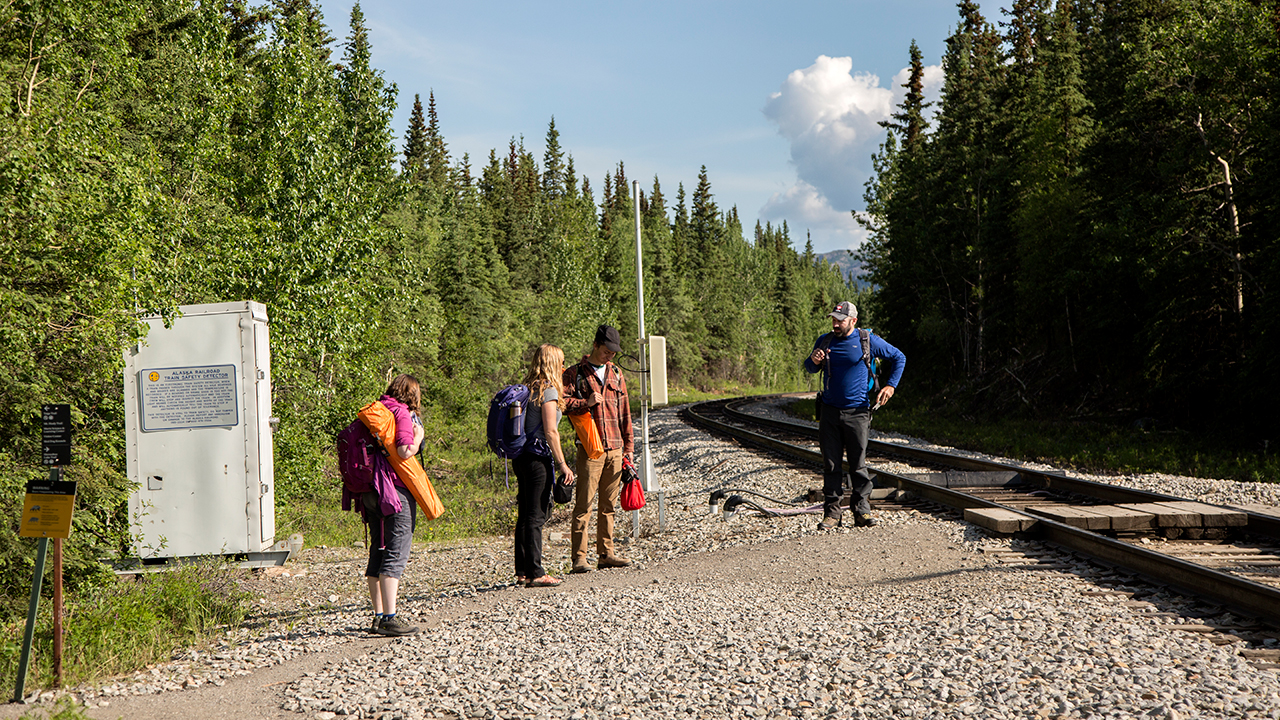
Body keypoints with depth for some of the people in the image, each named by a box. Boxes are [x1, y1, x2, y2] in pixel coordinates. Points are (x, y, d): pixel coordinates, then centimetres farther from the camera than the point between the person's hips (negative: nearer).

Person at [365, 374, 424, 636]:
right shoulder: (403, 413, -7)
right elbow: (405, 451, -19)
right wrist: (418, 436, -2)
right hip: (397, 490, -8)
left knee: (378, 553, 13)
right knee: (396, 554, -8)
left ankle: (379, 615, 18)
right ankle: (390, 619, -12)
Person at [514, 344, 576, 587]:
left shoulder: (528, 389, 14)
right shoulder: (549, 390, -11)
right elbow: (550, 432, -15)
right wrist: (562, 464, -11)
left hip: (521, 456, 8)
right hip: (538, 457, -8)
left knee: (525, 514, 12)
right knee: (536, 516, -5)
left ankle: (522, 571, 18)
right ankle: (535, 573, -2)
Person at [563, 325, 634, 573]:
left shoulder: (616, 374, 18)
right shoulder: (575, 373, 2)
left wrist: (629, 446, 16)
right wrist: (586, 403, -18)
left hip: (615, 449, 5)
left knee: (608, 505, 9)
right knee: (584, 504, -7)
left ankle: (606, 554, 16)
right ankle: (579, 557, -6)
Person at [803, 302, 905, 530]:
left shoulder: (868, 340, -1)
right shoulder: (825, 341, 7)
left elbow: (899, 358, 11)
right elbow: (809, 367, 21)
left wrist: (890, 385, 2)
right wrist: (814, 361, -3)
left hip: (857, 412, -3)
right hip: (829, 411, 3)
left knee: (858, 464, 1)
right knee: (831, 464, 2)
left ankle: (862, 510, 9)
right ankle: (832, 511, 6)